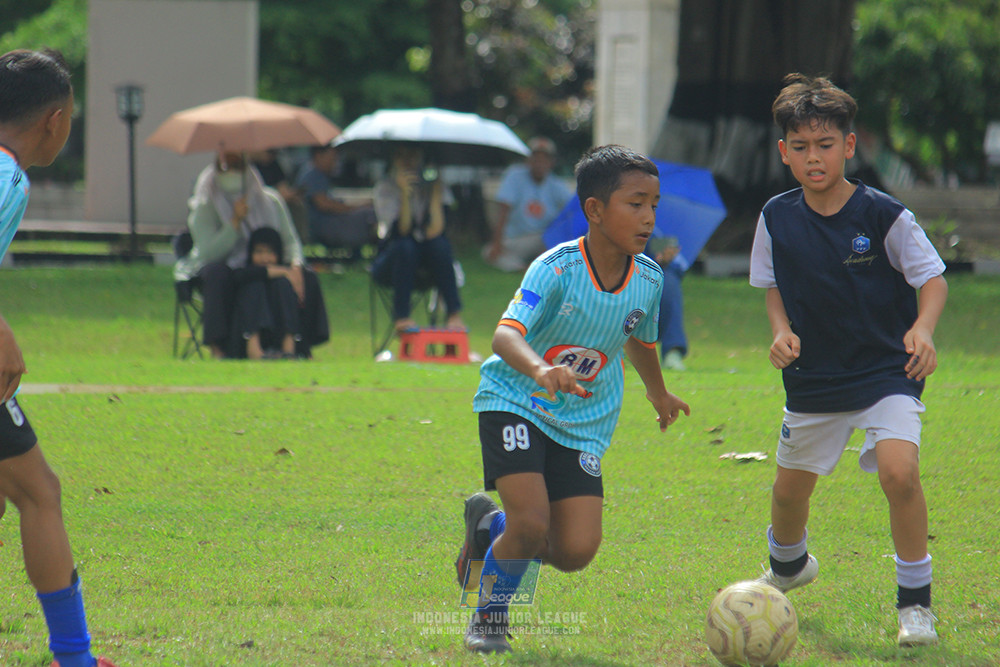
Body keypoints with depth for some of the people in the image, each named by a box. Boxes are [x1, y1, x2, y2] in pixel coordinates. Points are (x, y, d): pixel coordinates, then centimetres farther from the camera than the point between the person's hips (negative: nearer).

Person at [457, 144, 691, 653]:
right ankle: (489, 615, 7)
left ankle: (490, 527, 23)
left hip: (583, 422, 5)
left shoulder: (649, 280, -4)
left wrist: (657, 391, 37)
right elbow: (505, 335, -33)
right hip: (515, 403, -5)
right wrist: (539, 369, -55)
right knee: (532, 524, -23)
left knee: (576, 552, -8)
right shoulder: (556, 269, -21)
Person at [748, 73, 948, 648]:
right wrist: (782, 332, -7)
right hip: (813, 378, 4)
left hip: (887, 370, -4)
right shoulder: (777, 218, -3)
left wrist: (923, 329, -26)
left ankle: (916, 599, -8)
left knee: (899, 471, -25)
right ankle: (788, 567, 51)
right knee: (791, 487, 16)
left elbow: (933, 277, -7)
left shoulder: (883, 214, -14)